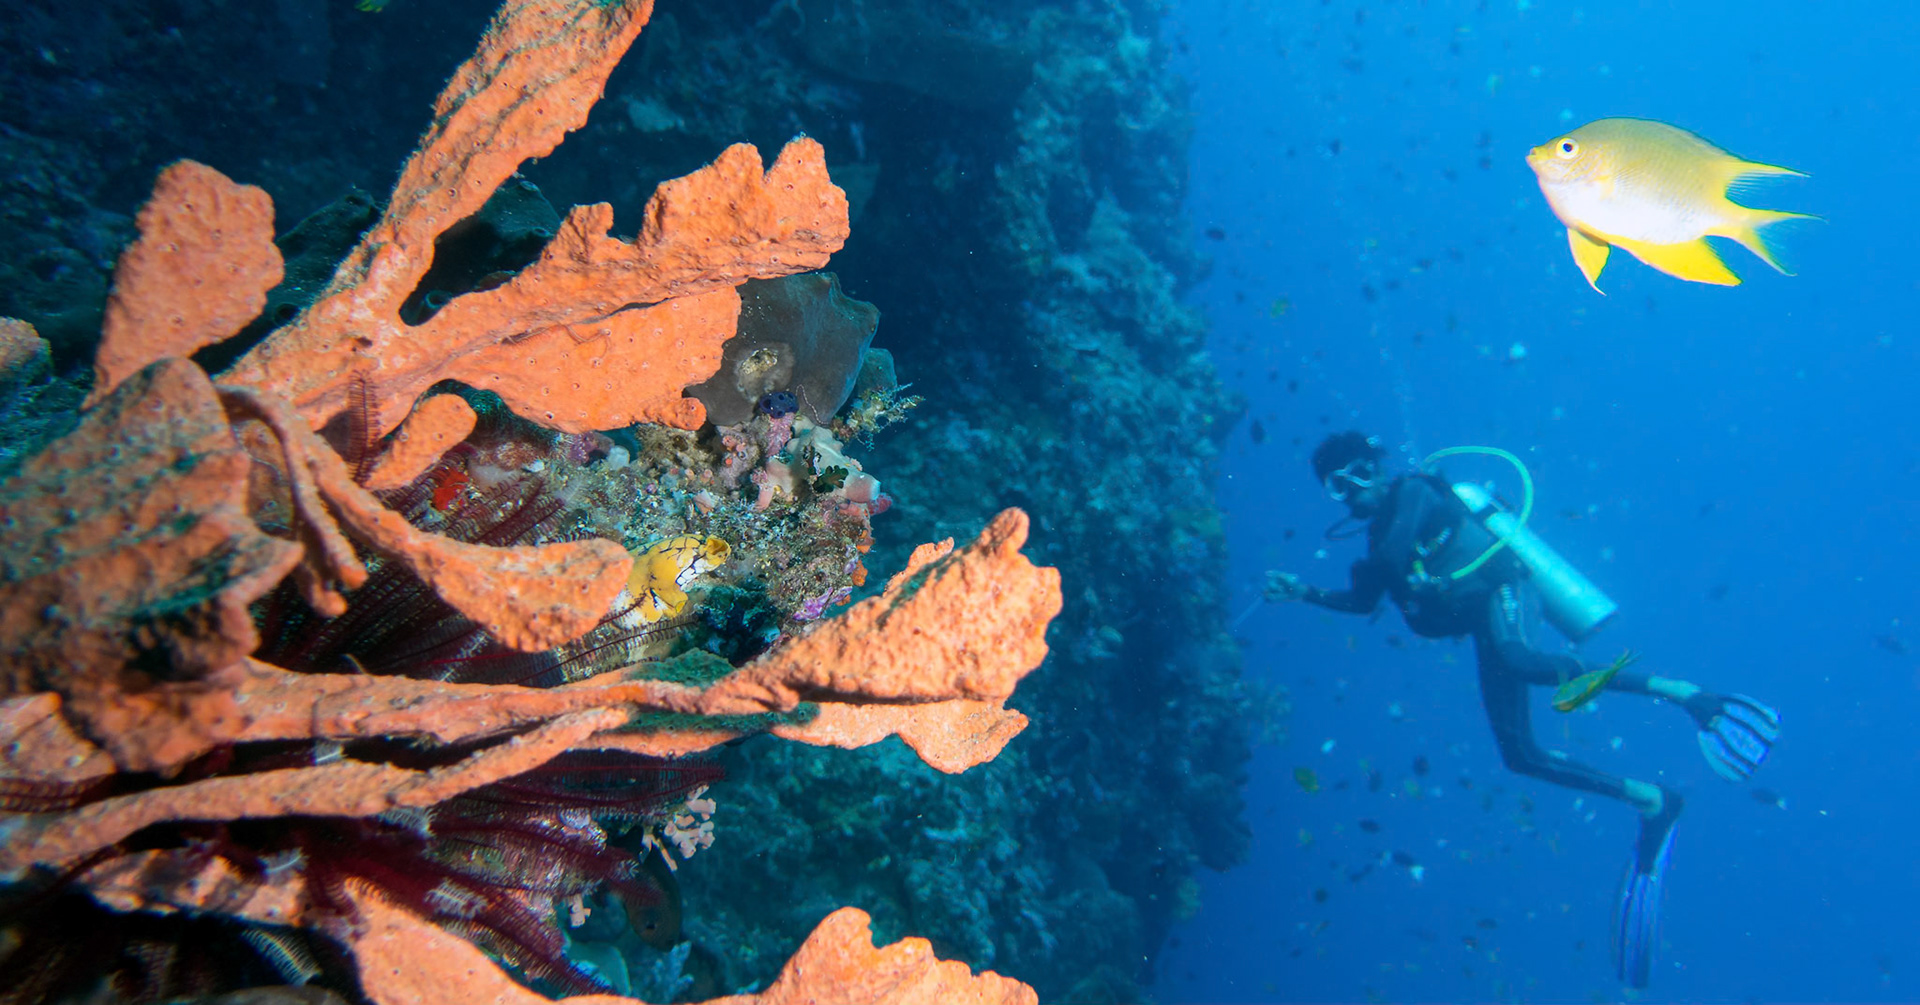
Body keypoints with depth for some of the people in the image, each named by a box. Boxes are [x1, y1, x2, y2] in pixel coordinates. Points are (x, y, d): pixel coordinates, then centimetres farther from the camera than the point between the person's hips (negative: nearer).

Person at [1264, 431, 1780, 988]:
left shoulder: (1412, 492, 1)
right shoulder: (1383, 532, 26)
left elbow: (1391, 555, -16)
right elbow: (1364, 601, 31)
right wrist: (1303, 592, 23)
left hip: (1503, 590, -8)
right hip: (1486, 622, 8)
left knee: (1520, 661, -42)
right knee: (1519, 754, -2)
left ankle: (1685, 694, -30)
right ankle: (1651, 802, 6)